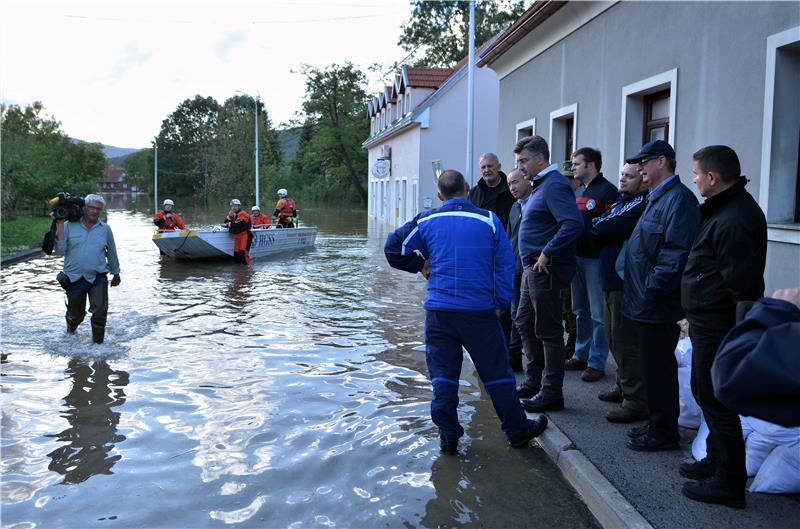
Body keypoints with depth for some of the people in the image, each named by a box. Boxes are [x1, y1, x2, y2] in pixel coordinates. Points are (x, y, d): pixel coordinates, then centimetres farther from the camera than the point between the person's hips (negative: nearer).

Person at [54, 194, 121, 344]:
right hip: (74, 278, 0)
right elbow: (60, 250, -8)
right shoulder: (69, 226, -1)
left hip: (98, 278, 0)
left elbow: (112, 253, 14)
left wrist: (116, 274, 20)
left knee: (100, 311, -11)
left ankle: (98, 342, 6)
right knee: (76, 314, 14)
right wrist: (60, 226, -12)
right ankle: (70, 332, 46)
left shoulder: (105, 229, 5)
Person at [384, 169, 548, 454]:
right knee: (497, 372, 10)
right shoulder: (488, 220, 1)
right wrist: (500, 304, 7)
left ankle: (448, 436, 12)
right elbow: (505, 266, 1)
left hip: (439, 310, 1)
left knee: (443, 374, 9)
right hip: (480, 311, -1)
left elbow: (393, 248, 5)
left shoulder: (426, 220, 3)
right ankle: (518, 431, 22)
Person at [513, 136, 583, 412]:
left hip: (546, 269, -11)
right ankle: (534, 382, 30)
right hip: (533, 267, 11)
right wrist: (534, 258, 14)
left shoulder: (554, 185, -16)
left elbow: (573, 224, -29)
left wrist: (547, 253, -25)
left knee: (548, 331, -2)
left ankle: (551, 394, 8)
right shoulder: (540, 185, 15)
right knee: (524, 323, 18)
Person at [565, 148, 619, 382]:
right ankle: (581, 356, 25)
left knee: (598, 313, -2)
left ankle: (597, 363, 5)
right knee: (581, 311, 15)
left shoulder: (607, 191, -9)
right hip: (577, 257, 8)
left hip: (595, 258, -8)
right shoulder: (578, 191, 17)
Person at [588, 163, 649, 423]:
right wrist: (599, 226, -9)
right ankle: (624, 385, 31)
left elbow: (610, 229, -22)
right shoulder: (620, 202, 18)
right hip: (611, 280, 10)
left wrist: (594, 224, -2)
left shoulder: (643, 204, -14)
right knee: (614, 338, 17)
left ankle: (636, 400, 1)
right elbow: (597, 233, 12)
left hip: (626, 282, -10)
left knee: (625, 341, -6)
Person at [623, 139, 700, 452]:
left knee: (658, 369, 0)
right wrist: (643, 292, 15)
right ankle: (657, 425, 29)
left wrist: (652, 290, -20)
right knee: (653, 366, 17)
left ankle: (663, 433, 12)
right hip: (648, 303, 10)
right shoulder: (658, 197, 17)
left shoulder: (679, 198, -16)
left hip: (659, 305, -10)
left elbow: (675, 253, -24)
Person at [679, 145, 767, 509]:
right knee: (705, 392, 21)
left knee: (715, 400, -1)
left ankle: (729, 482, 11)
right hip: (708, 321, 11)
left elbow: (744, 285, -27)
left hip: (718, 325, -11)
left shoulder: (733, 221, -24)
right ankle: (717, 460, 35)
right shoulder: (727, 208, 10)